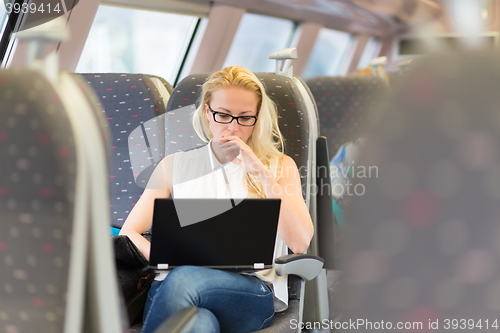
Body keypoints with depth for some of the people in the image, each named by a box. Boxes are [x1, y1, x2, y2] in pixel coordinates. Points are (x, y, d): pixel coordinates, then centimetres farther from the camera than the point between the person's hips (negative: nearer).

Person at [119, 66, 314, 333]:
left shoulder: (280, 166, 19)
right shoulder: (175, 166, 22)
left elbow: (300, 243, 3)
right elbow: (128, 234, 15)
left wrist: (261, 173, -3)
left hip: (252, 293, -1)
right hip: (173, 285, 1)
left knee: (183, 280, -36)